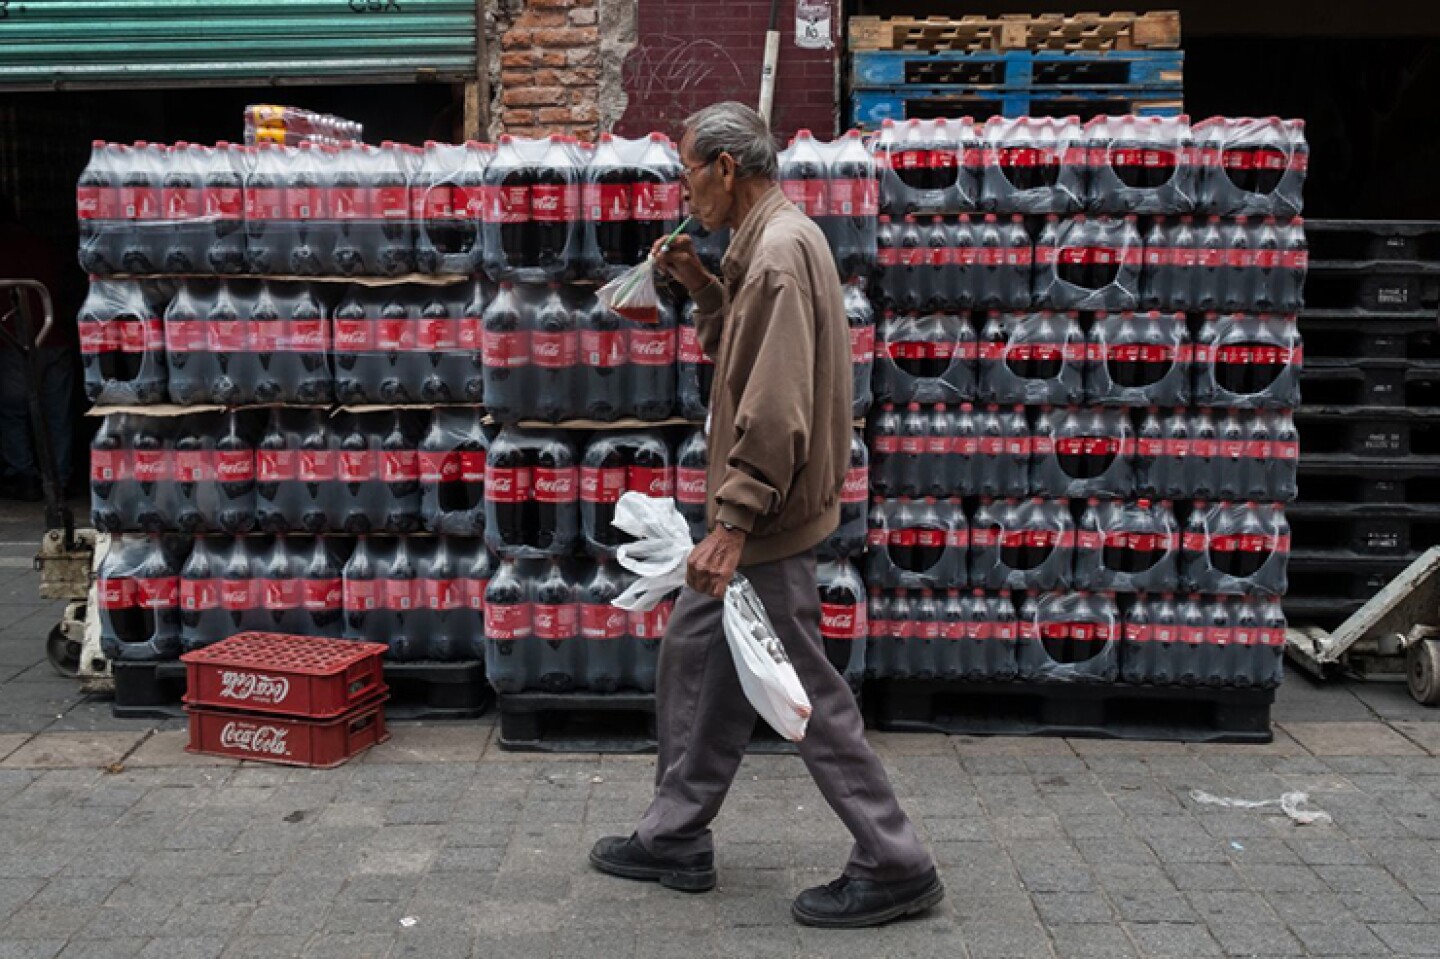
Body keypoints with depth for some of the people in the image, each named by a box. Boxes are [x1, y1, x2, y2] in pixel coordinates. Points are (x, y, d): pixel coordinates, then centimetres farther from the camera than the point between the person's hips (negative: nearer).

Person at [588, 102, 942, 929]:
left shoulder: (779, 252, -20)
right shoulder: (773, 240, 13)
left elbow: (776, 410, -27)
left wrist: (733, 523, -26)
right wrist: (703, 287, 9)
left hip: (768, 521, -11)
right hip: (757, 514, 11)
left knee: (803, 690, -2)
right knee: (693, 656, 17)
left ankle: (895, 867, 11)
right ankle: (676, 839, 30)